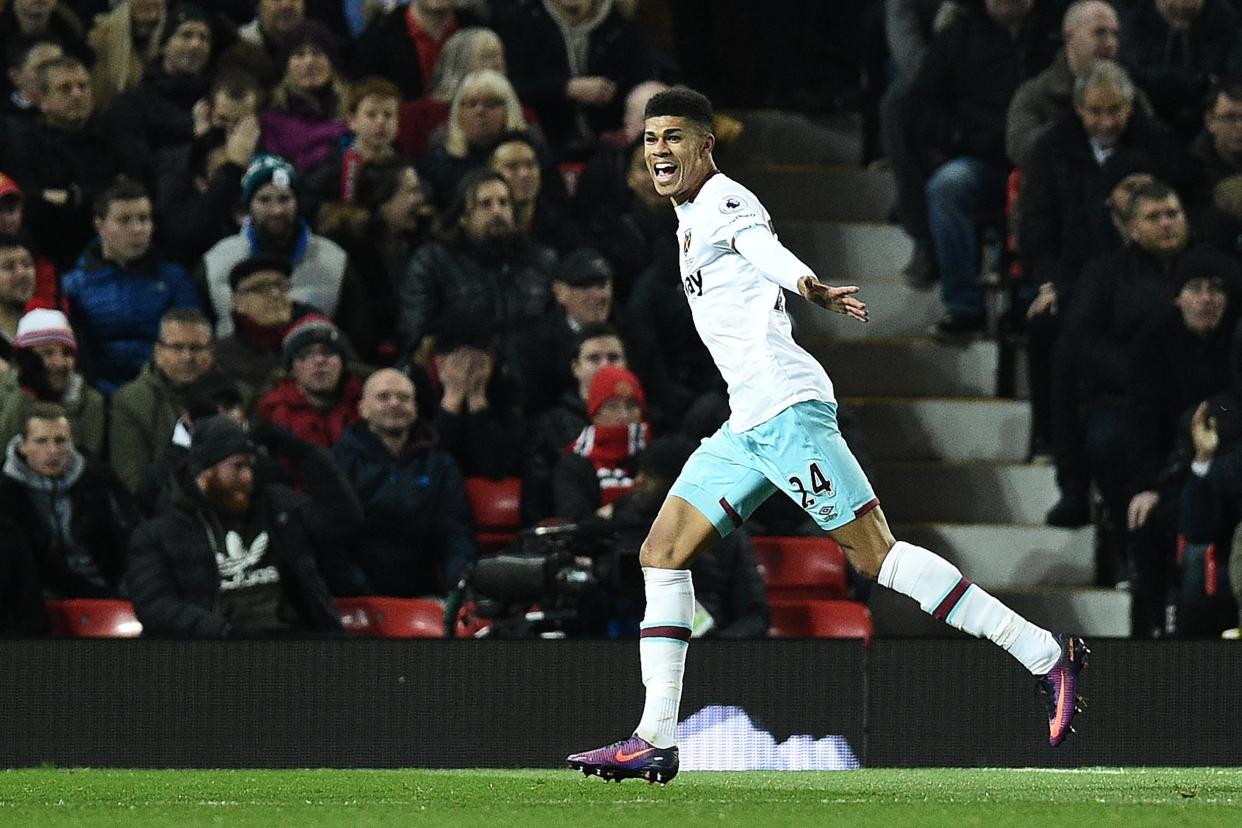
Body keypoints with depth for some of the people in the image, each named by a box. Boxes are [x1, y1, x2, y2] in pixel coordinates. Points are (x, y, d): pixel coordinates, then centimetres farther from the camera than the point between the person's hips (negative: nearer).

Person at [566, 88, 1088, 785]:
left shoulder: (723, 200, -6)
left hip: (785, 407, -10)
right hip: (747, 423, 10)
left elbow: (759, 243, -29)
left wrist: (806, 285, -47)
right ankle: (655, 741, 7)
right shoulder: (693, 214, 22)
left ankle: (1046, 654, -14)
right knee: (662, 555, 6)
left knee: (876, 554, -14)